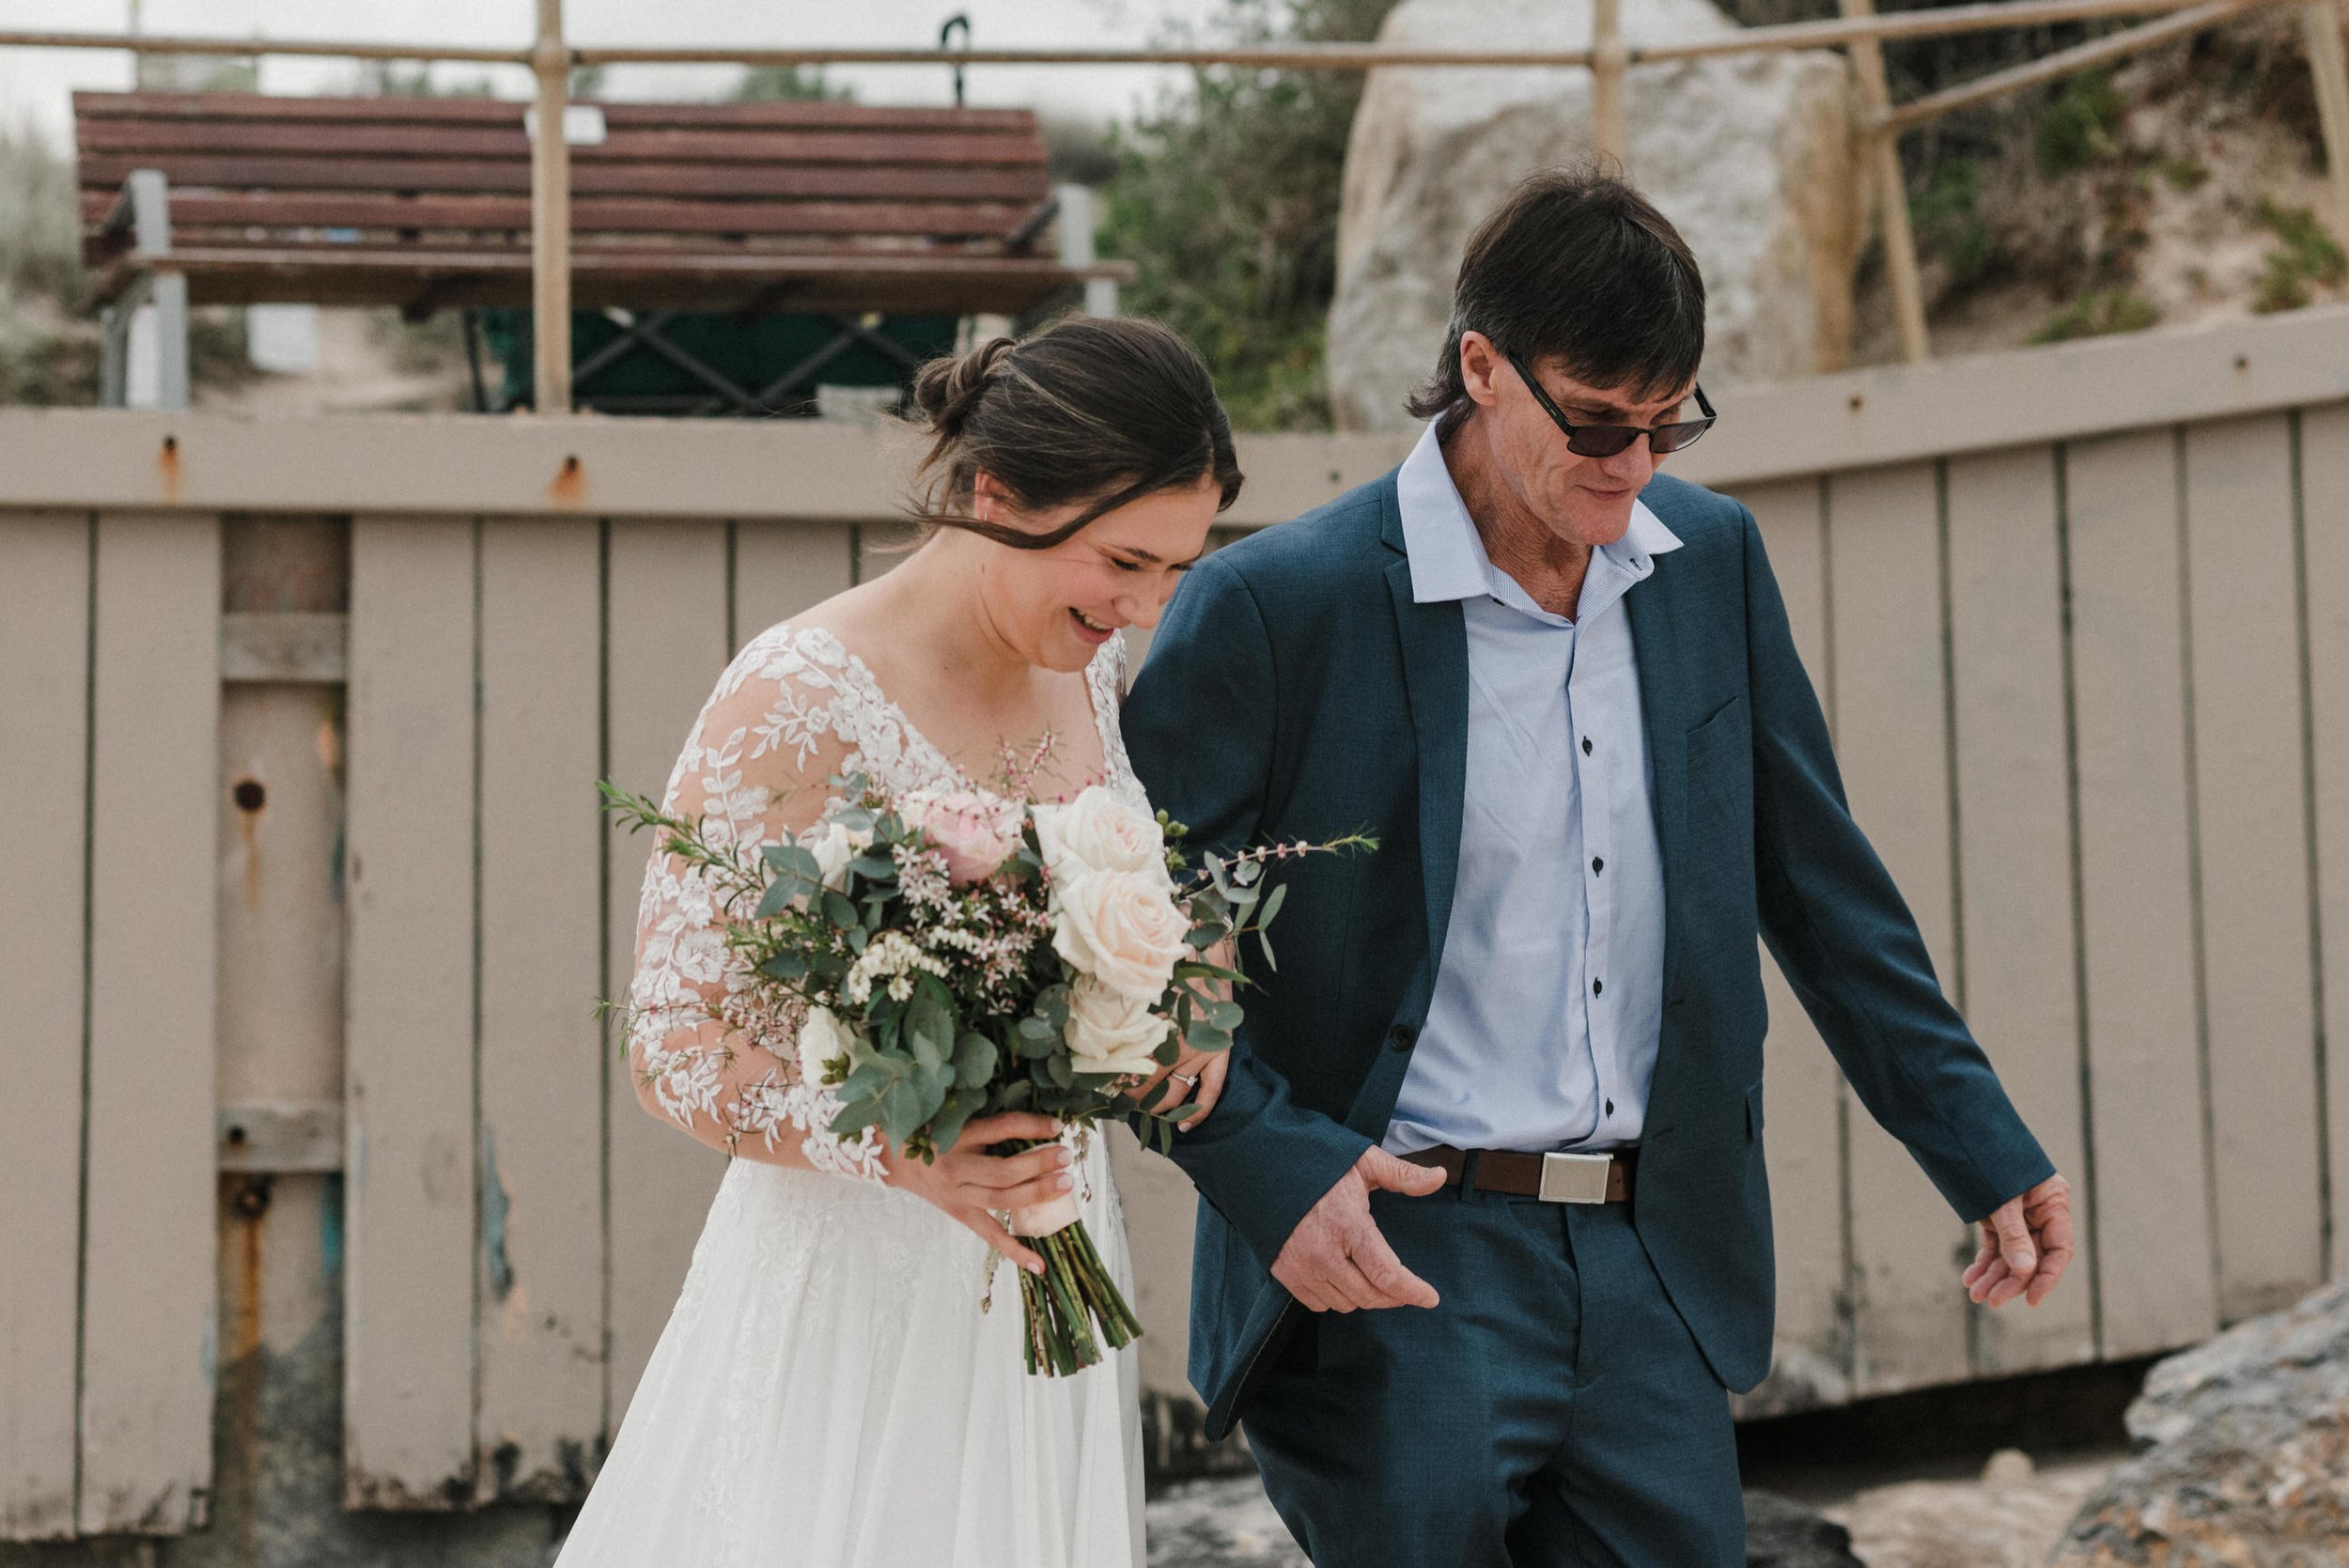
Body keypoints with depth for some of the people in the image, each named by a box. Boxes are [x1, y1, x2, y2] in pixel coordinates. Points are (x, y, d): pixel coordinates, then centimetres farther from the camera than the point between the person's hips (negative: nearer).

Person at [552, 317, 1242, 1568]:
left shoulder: (1090, 668, 4)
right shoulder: (798, 702, -17)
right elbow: (675, 1048, -16)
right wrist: (898, 1149, -32)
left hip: (1039, 1266, 7)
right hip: (856, 1289, -6)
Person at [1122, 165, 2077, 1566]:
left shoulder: (1713, 562, 8)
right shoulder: (1275, 608, -10)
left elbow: (1821, 884, 15)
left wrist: (1983, 1150, 13)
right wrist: (1275, 1175, -18)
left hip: (1657, 1280, 5)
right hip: (1397, 1269, -5)